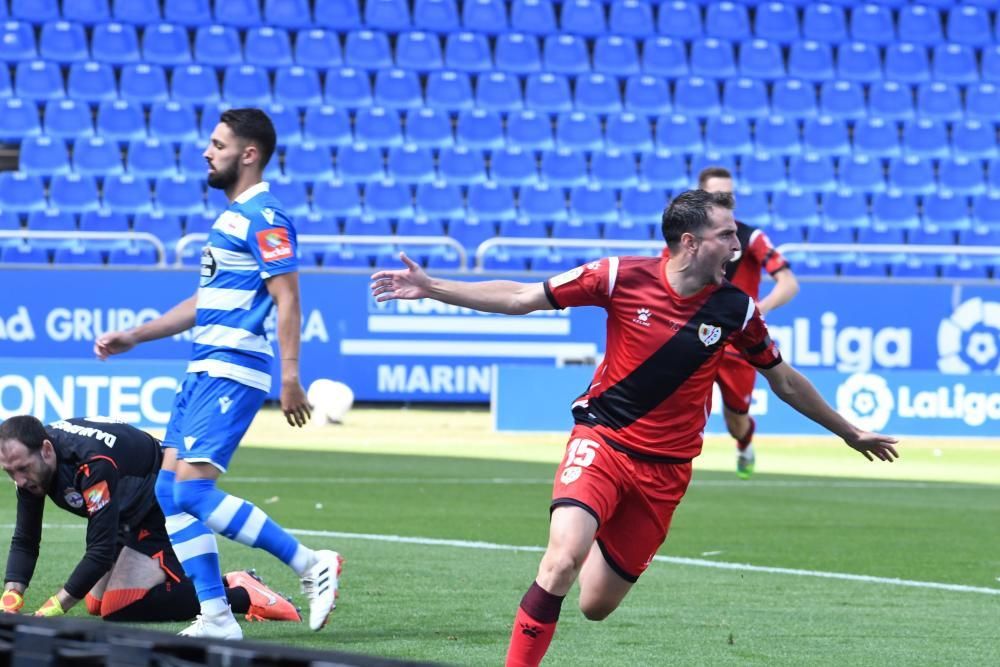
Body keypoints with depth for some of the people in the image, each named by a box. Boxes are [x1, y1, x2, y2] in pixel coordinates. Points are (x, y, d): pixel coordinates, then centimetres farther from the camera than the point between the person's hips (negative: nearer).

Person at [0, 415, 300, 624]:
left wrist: (54, 608, -37)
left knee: (120, 609, -18)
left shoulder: (94, 464, -38)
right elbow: (25, 541, -7)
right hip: (130, 513, 9)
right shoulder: (29, 461, -12)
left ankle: (243, 596, -11)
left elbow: (102, 550, -36)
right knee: (96, 605, 13)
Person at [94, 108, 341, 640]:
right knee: (168, 493, 6)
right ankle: (216, 618, 7)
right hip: (204, 370, 10)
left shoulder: (263, 218, -11)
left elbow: (287, 300, -18)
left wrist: (290, 377, -25)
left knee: (192, 490, -16)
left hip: (232, 372, -10)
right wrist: (133, 337, 27)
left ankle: (311, 565, -8)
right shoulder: (231, 215, 19)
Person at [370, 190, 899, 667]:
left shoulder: (734, 308, -3)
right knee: (562, 562, -28)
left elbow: (784, 380, 13)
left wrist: (850, 433, 21)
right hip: (601, 441, -3)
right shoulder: (623, 277, -10)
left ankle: (597, 542, 40)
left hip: (666, 467, 3)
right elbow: (521, 298, -3)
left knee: (596, 605, 4)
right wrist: (432, 288, -10)